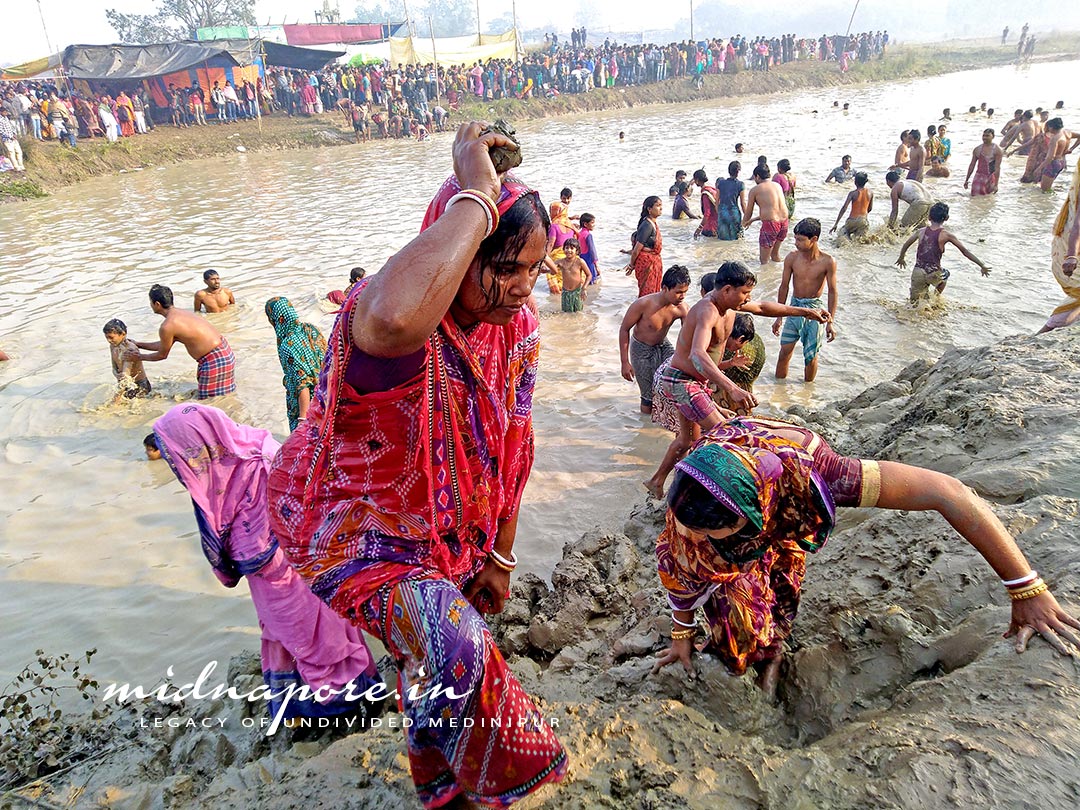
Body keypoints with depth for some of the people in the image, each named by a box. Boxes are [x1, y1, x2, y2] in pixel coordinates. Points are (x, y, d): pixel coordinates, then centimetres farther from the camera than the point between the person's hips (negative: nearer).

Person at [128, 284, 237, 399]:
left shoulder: (167, 327, -17)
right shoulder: (180, 313, 13)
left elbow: (162, 355, 0)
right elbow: (164, 345, 25)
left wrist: (140, 357, 16)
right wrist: (139, 345, 32)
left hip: (215, 359, -10)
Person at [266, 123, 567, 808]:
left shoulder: (517, 328, -11)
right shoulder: (382, 310, -33)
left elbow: (510, 448, 1)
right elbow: (394, 319, -63)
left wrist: (500, 556, 8)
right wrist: (478, 194, -49)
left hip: (446, 529, 7)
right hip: (349, 526, -6)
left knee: (433, 660, 24)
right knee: (452, 645, -28)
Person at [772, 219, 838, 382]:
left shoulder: (827, 262, -13)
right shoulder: (791, 258, -7)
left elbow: (833, 292, -6)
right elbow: (784, 287, 3)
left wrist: (830, 321, -8)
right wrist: (779, 317, 5)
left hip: (815, 309, -2)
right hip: (795, 307, 2)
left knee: (810, 355, 5)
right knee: (785, 350, 3)